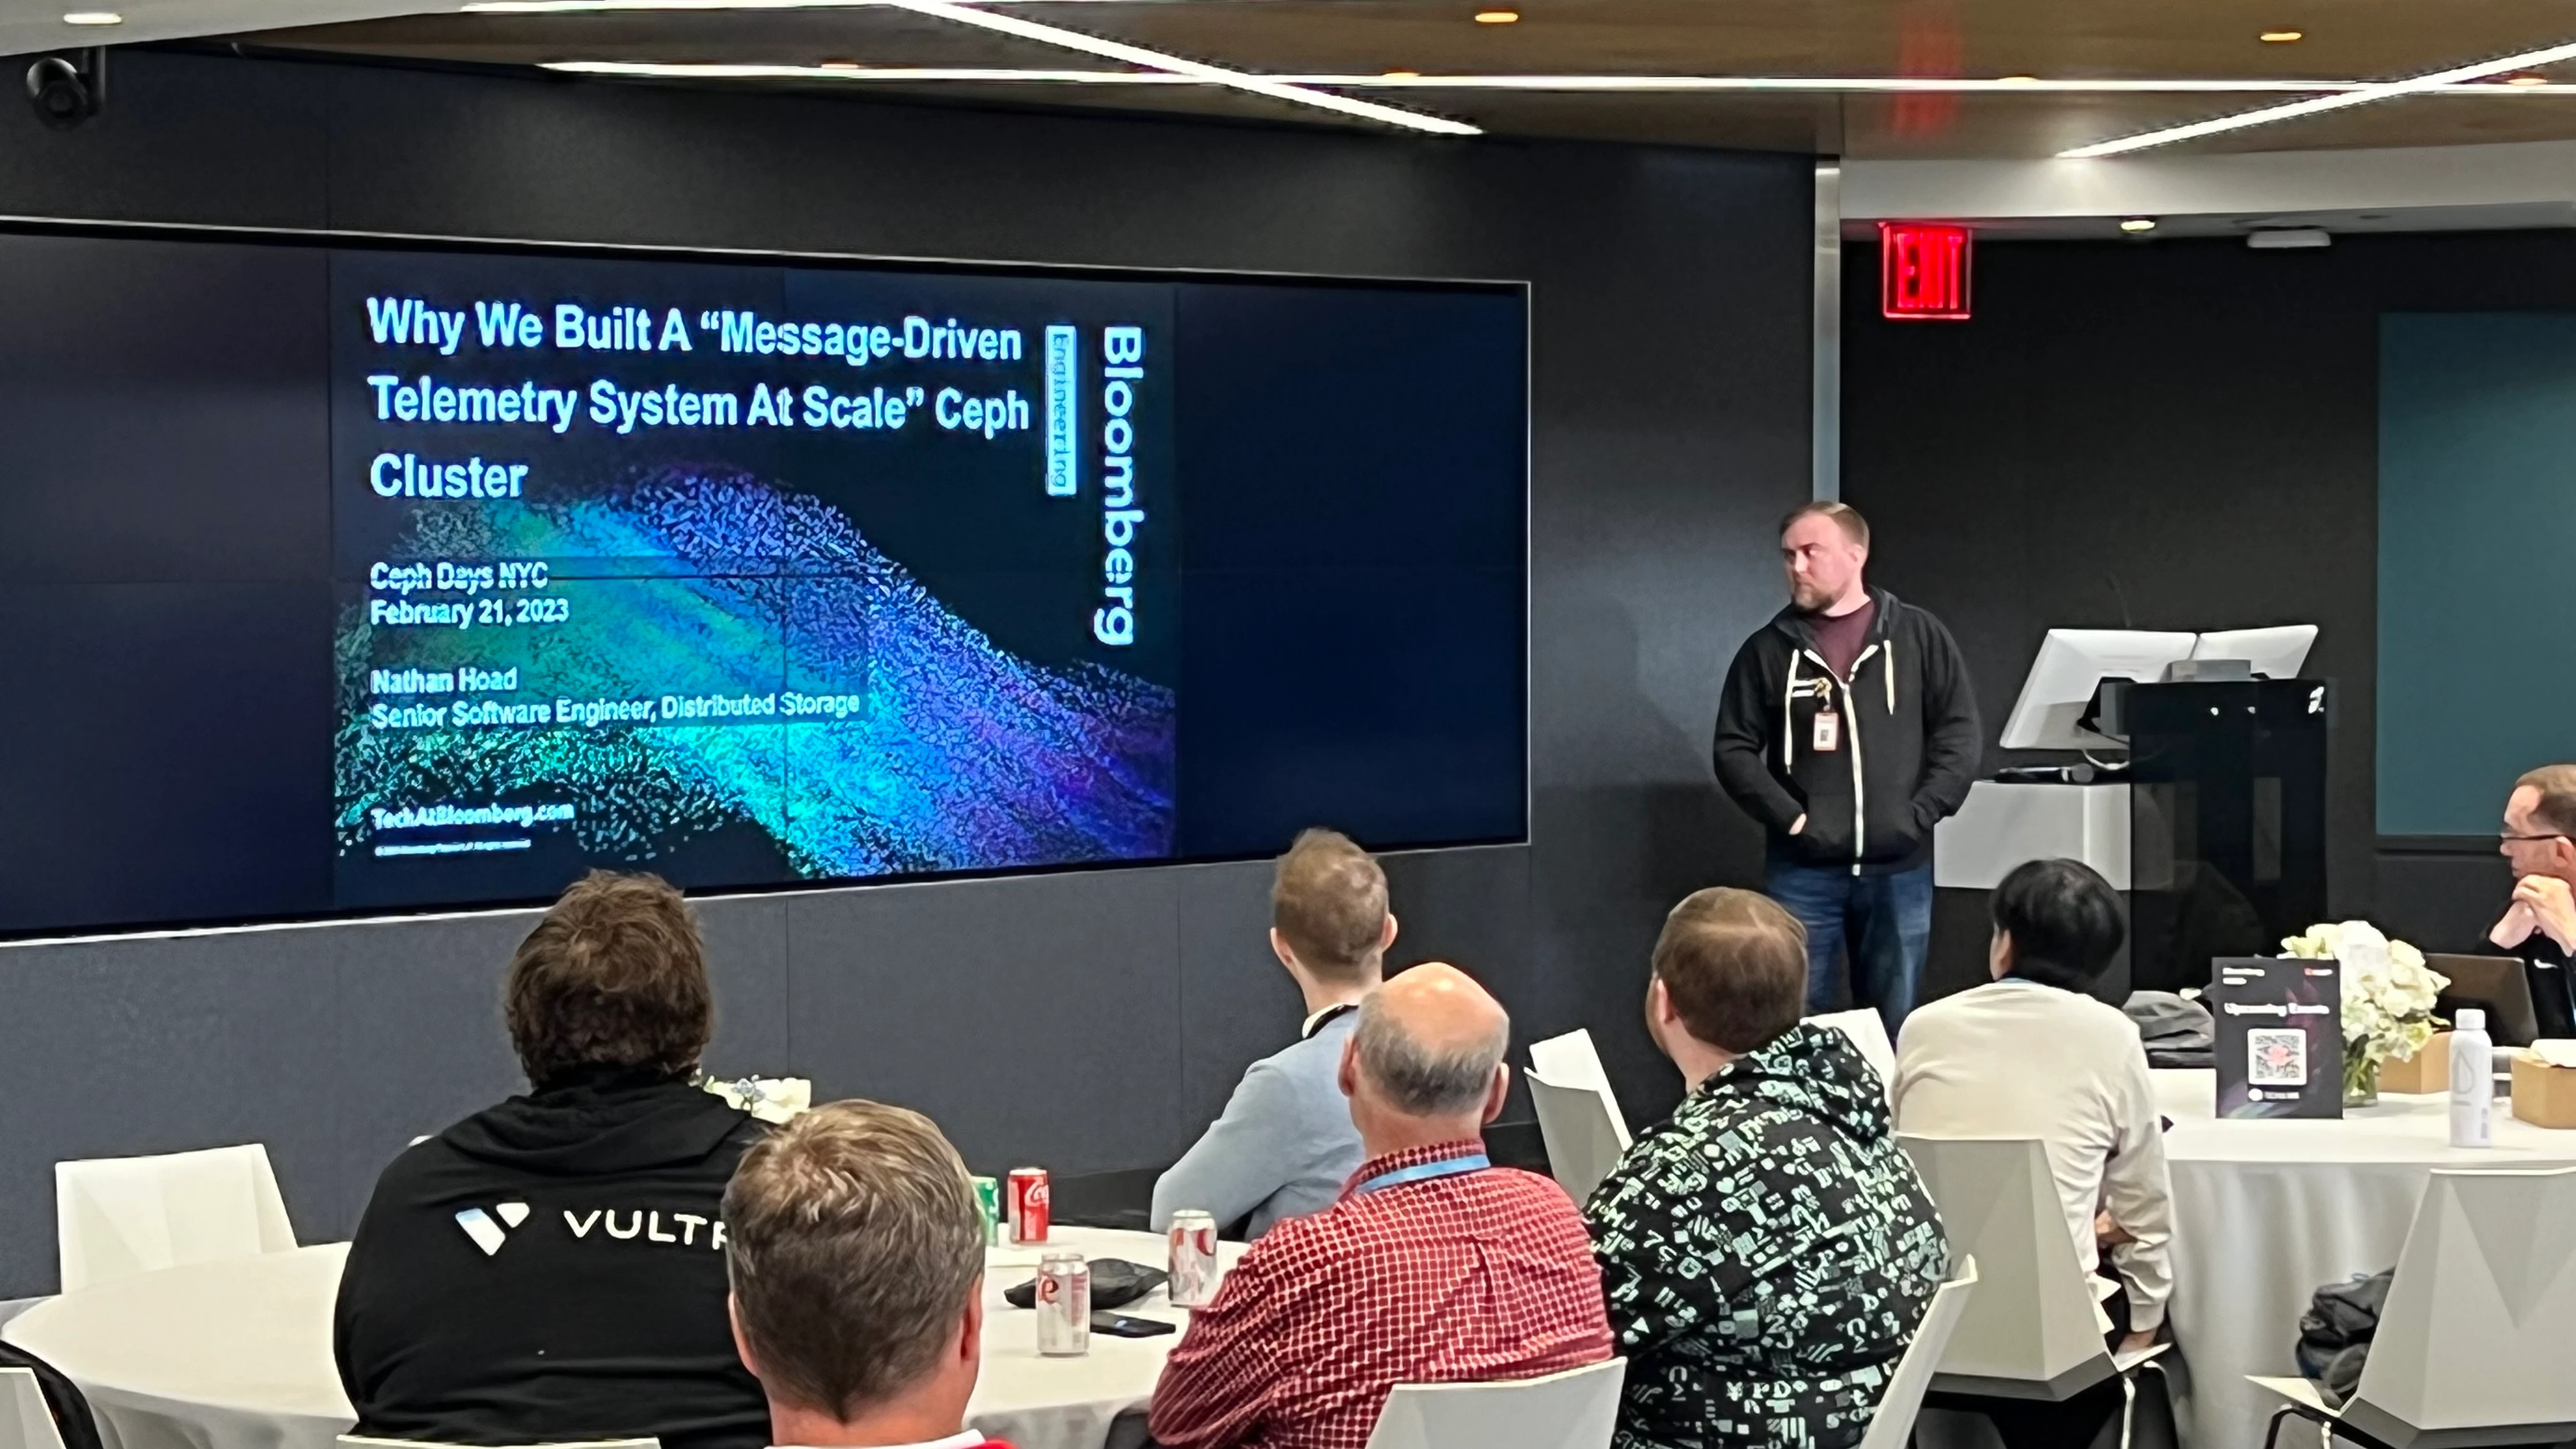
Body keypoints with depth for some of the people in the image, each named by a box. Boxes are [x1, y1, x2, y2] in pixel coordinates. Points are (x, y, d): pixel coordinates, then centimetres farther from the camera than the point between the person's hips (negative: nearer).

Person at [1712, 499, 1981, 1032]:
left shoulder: (1918, 636, 4)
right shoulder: (1768, 649, 5)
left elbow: (1961, 733, 4)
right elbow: (1734, 749, 4)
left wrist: (1920, 815, -7)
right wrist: (1787, 817, -9)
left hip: (1900, 868, 0)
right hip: (1802, 870, 0)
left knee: (1894, 1025, 7)